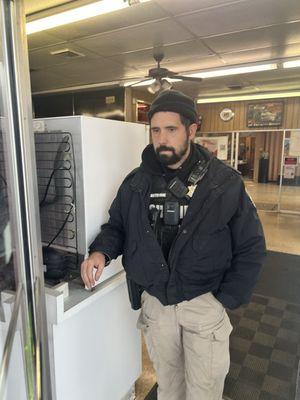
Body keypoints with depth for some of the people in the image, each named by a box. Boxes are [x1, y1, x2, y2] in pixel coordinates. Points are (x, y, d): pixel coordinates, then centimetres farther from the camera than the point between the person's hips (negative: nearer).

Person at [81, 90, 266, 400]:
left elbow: (251, 247, -6)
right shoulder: (137, 182, -4)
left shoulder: (225, 182, -12)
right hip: (154, 302, 3)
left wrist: (226, 299, -10)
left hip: (204, 302, -2)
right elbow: (117, 225, 7)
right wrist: (101, 251, -14)